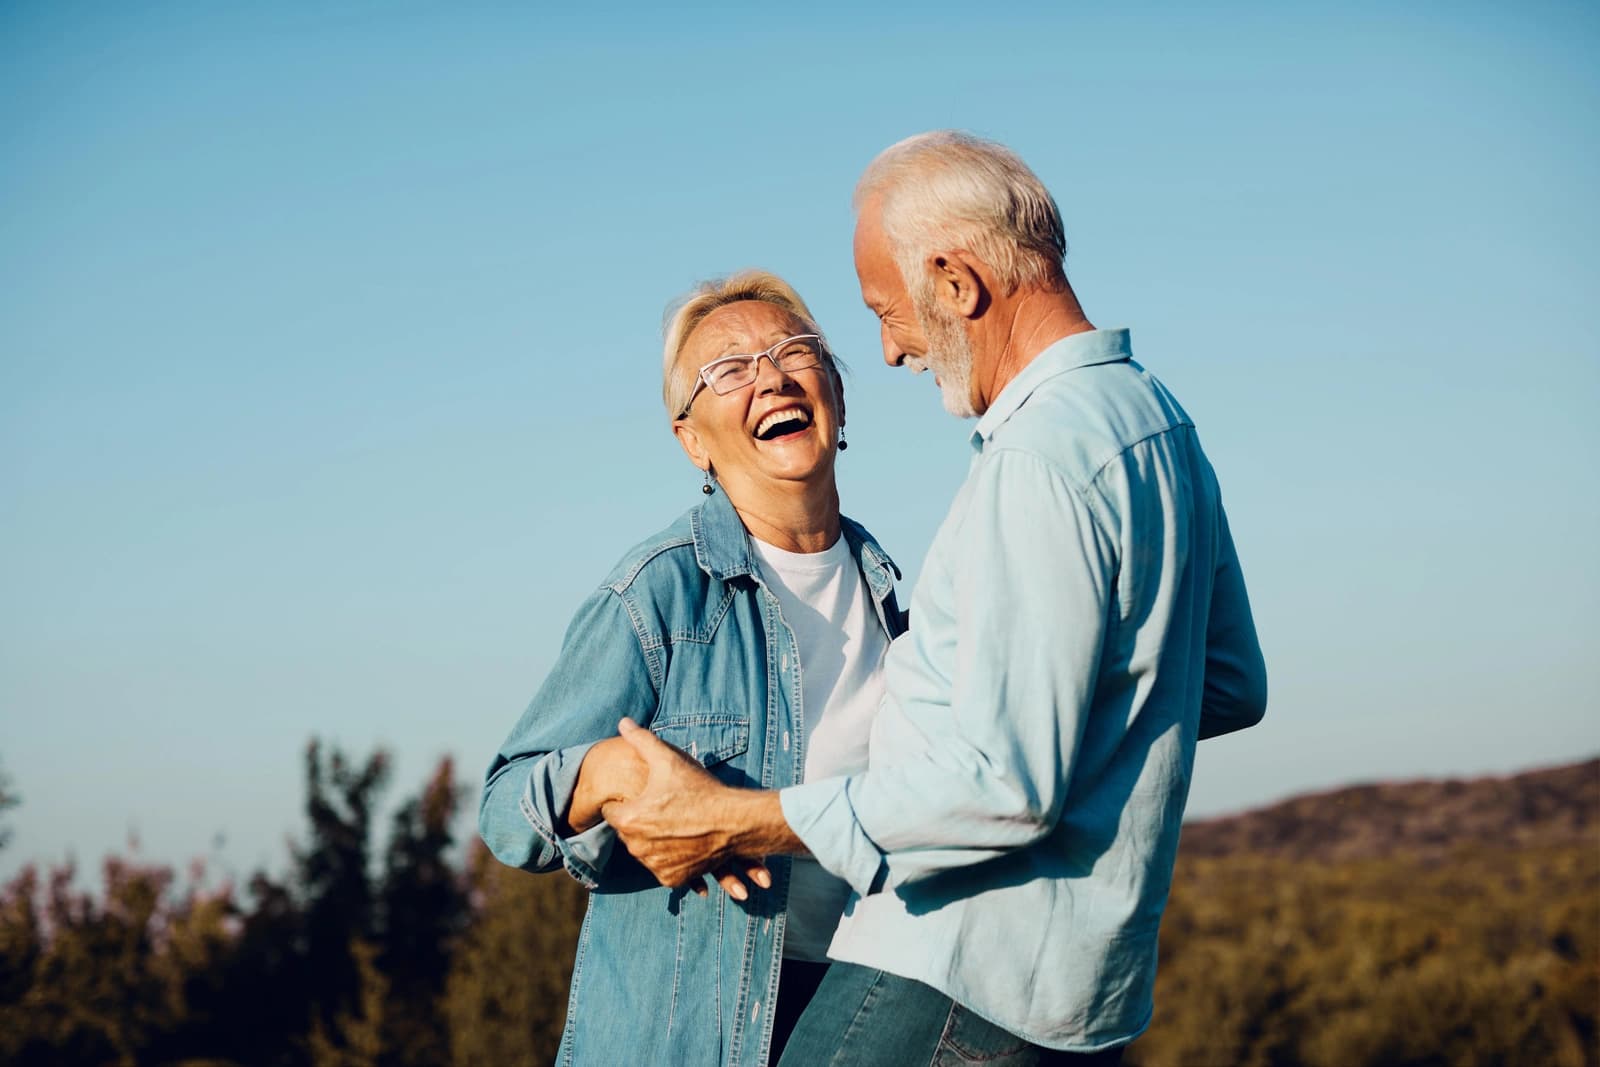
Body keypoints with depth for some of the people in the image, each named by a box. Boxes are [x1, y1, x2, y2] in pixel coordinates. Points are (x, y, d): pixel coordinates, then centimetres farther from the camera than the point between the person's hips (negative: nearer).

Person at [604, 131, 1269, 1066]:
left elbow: (1007, 784, -23)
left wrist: (734, 823, -18)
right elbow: (1232, 688, 23)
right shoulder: (1156, 416, 13)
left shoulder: (1042, 459, -18)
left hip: (958, 983, -10)